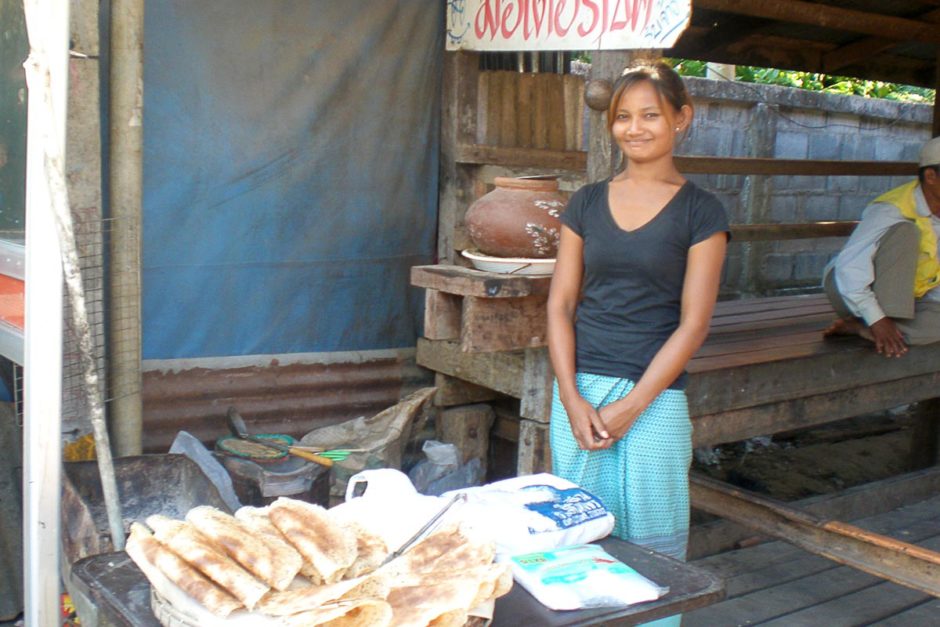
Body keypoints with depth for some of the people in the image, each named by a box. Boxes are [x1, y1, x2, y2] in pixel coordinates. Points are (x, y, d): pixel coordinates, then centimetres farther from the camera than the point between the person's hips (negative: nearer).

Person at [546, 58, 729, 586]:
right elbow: (561, 304, 4)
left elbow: (693, 323, -6)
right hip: (579, 389, 3)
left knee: (651, 543, 6)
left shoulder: (700, 211, -2)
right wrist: (572, 398, -7)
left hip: (655, 398, -3)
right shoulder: (587, 203, 7)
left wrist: (631, 405, -12)